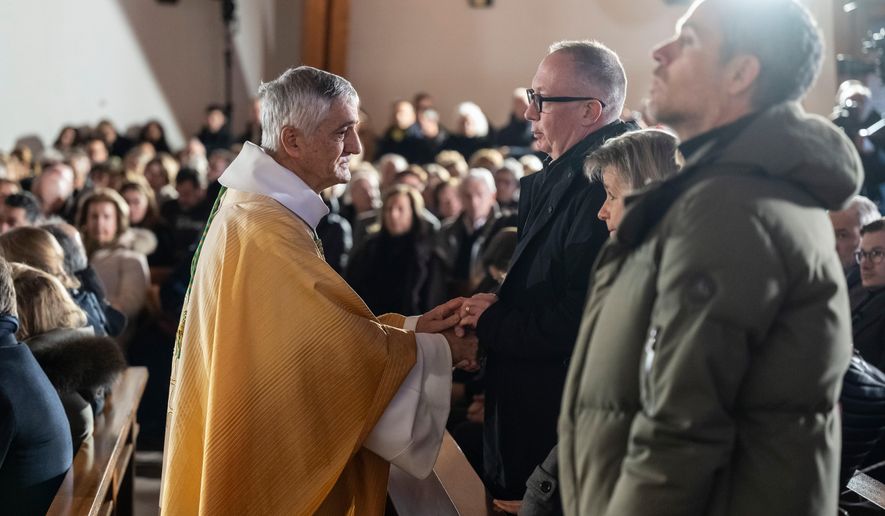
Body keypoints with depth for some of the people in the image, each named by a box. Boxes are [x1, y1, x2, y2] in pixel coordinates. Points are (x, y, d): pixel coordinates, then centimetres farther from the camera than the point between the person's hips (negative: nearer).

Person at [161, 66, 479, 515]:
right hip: (275, 469, -10)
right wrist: (443, 350, -10)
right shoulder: (267, 229, -23)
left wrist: (411, 325, 2)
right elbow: (348, 344, -23)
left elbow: (325, 325, 11)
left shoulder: (254, 207, 9)